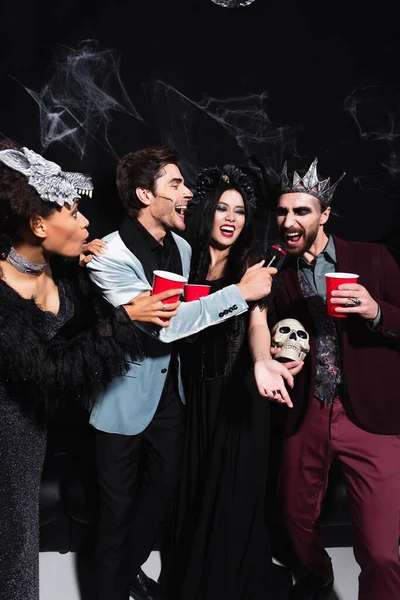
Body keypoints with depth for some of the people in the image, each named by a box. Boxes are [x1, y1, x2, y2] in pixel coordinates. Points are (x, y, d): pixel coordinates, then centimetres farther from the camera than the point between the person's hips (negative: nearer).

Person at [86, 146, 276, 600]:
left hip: (169, 389, 7)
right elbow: (160, 324, -30)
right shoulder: (110, 256, -20)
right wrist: (240, 293, -28)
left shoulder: (181, 248, 2)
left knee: (163, 486, 21)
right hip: (125, 397, -6)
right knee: (119, 505, 9)